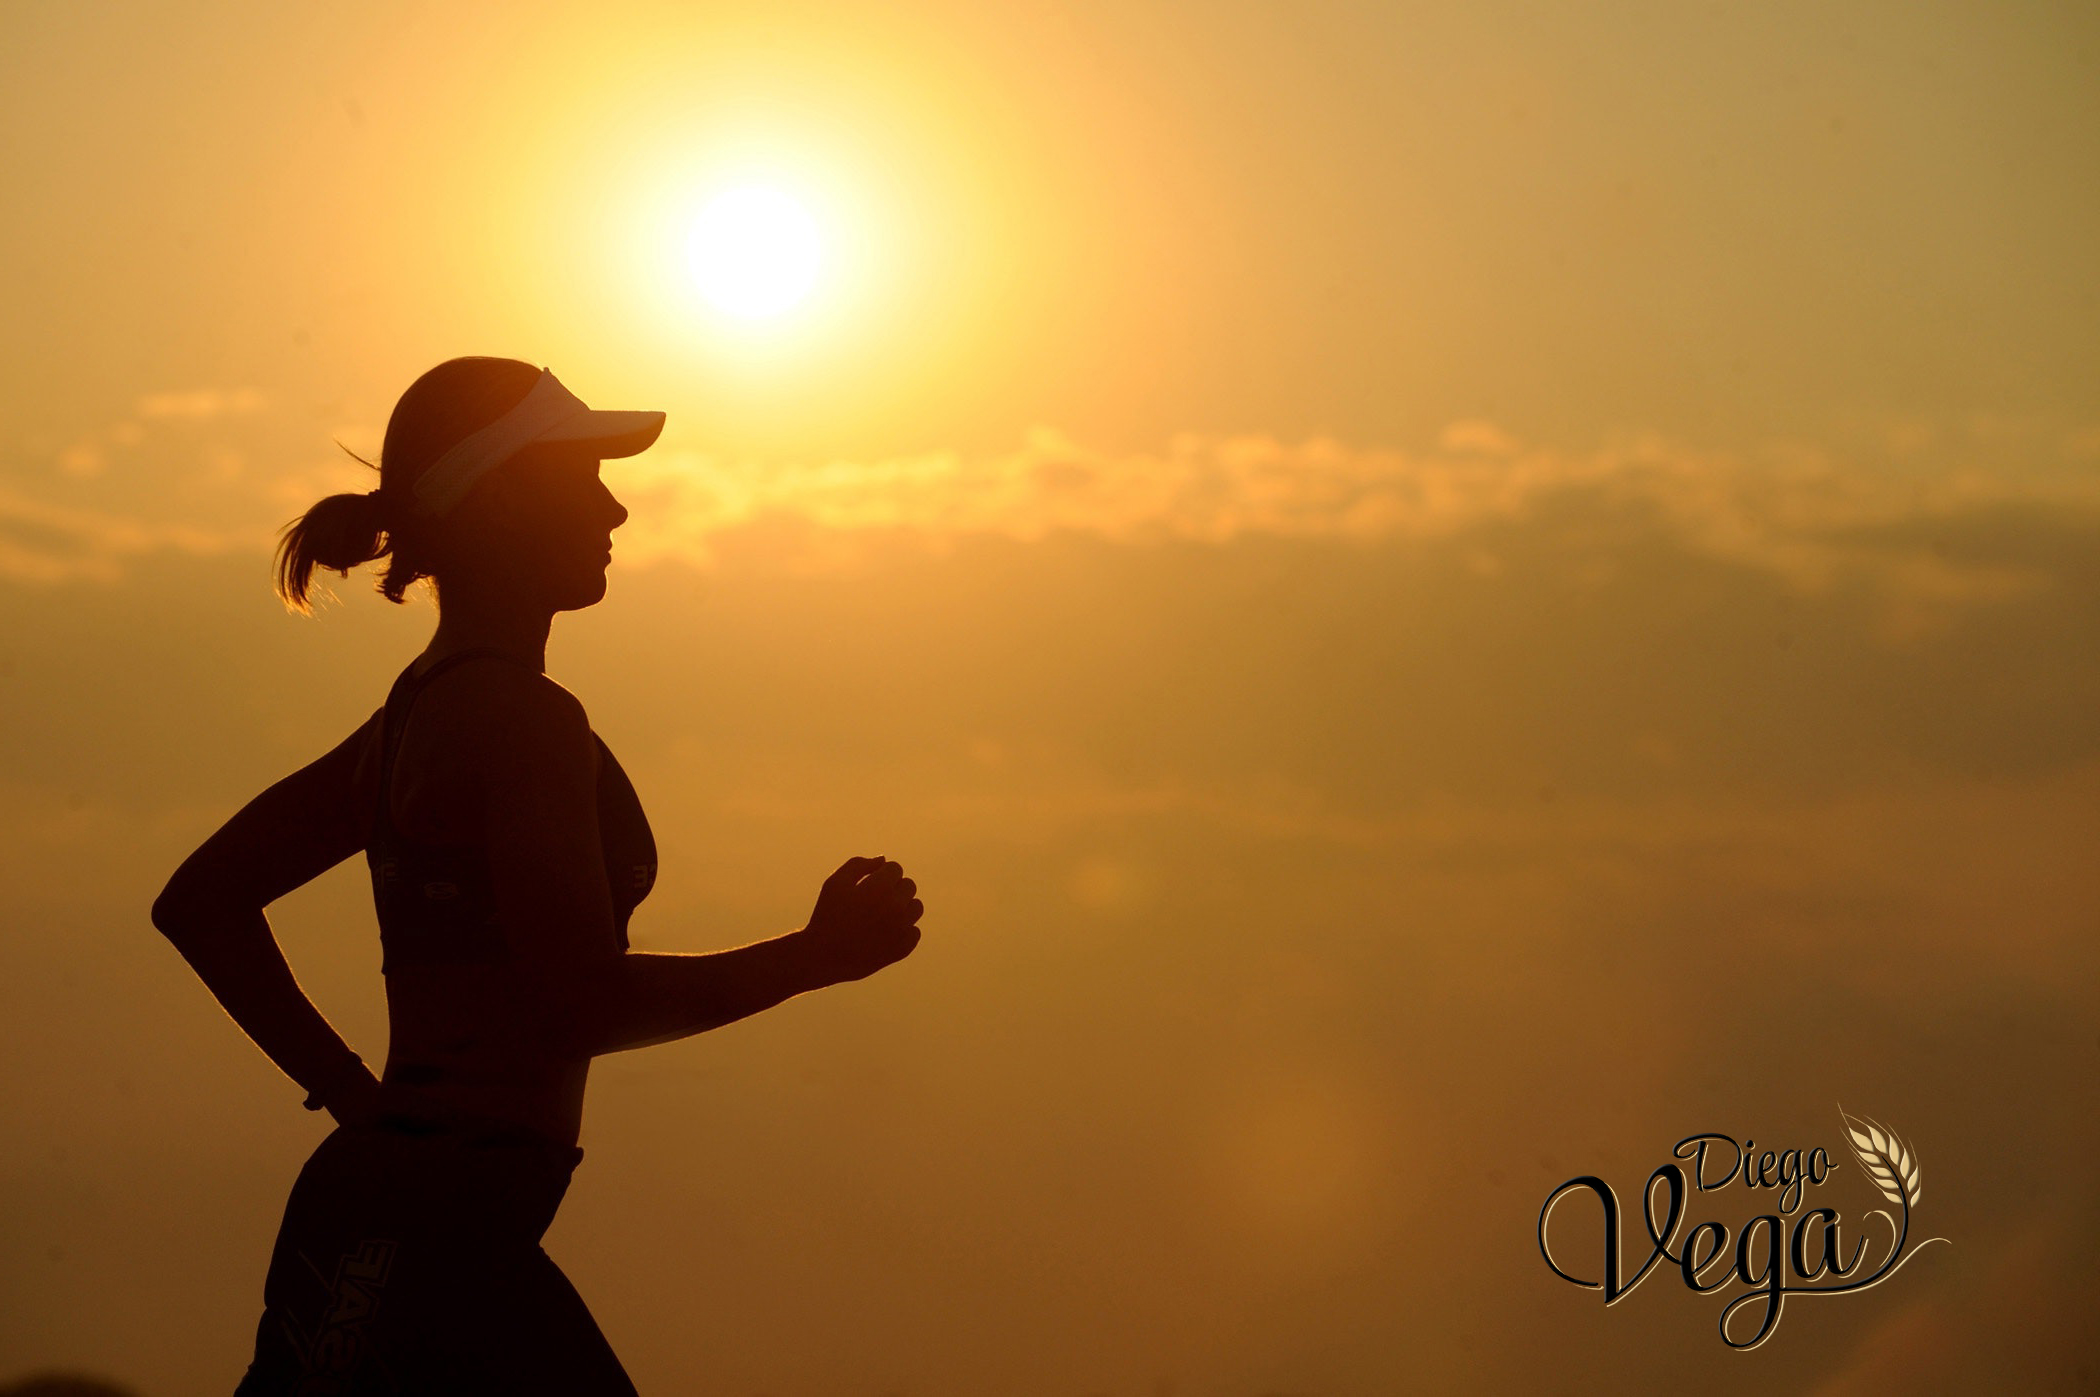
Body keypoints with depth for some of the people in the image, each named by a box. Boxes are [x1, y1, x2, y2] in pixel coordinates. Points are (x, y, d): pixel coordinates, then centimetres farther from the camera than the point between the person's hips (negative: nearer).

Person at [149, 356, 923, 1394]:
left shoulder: (423, 708, 15)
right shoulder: (522, 719, -13)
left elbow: (200, 903, 19)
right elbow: (583, 1002, -18)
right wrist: (820, 955, -7)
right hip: (426, 1236, -10)